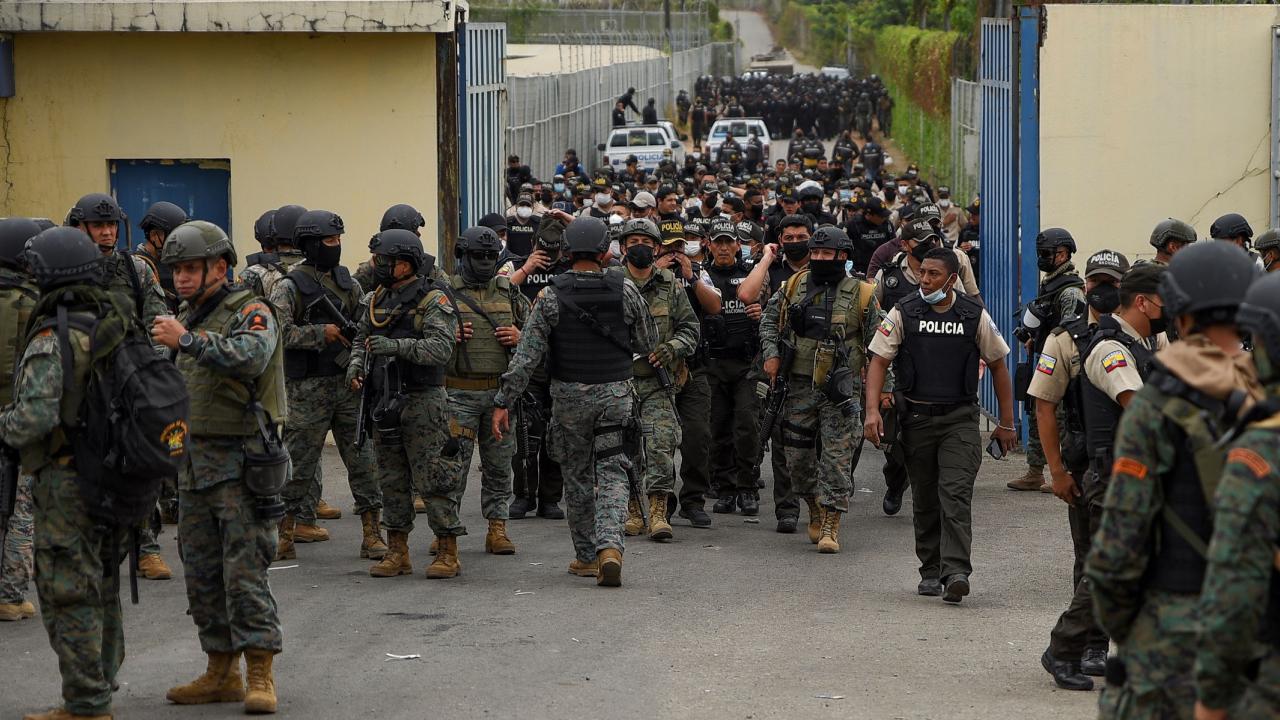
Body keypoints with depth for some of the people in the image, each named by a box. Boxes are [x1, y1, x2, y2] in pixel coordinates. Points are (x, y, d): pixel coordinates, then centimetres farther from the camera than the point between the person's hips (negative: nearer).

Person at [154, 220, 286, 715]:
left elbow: (249, 359, -32)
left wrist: (188, 340, -38)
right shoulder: (189, 316, 16)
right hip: (194, 462, 8)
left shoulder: (250, 313, -10)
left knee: (245, 571, -10)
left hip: (240, 461, -8)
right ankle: (221, 673, 16)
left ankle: (260, 675, -8)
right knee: (202, 575, 9)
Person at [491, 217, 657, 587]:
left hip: (570, 396, 0)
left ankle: (587, 556, 20)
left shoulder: (552, 296, -9)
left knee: (578, 475, 13)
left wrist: (503, 402, -9)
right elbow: (648, 344, 5)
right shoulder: (624, 290, -5)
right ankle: (610, 545, -20)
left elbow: (526, 355, -12)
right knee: (612, 473, 2)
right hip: (616, 394, 0)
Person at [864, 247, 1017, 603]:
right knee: (925, 500, 8)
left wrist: (1006, 422, 10)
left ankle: (956, 572, -23)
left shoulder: (975, 316, 1)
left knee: (956, 494, -15)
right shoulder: (903, 314, 0)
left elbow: (998, 365, 10)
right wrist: (872, 410, -14)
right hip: (917, 418, 2)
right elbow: (879, 361, 0)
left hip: (960, 417, -2)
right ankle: (931, 572, 19)